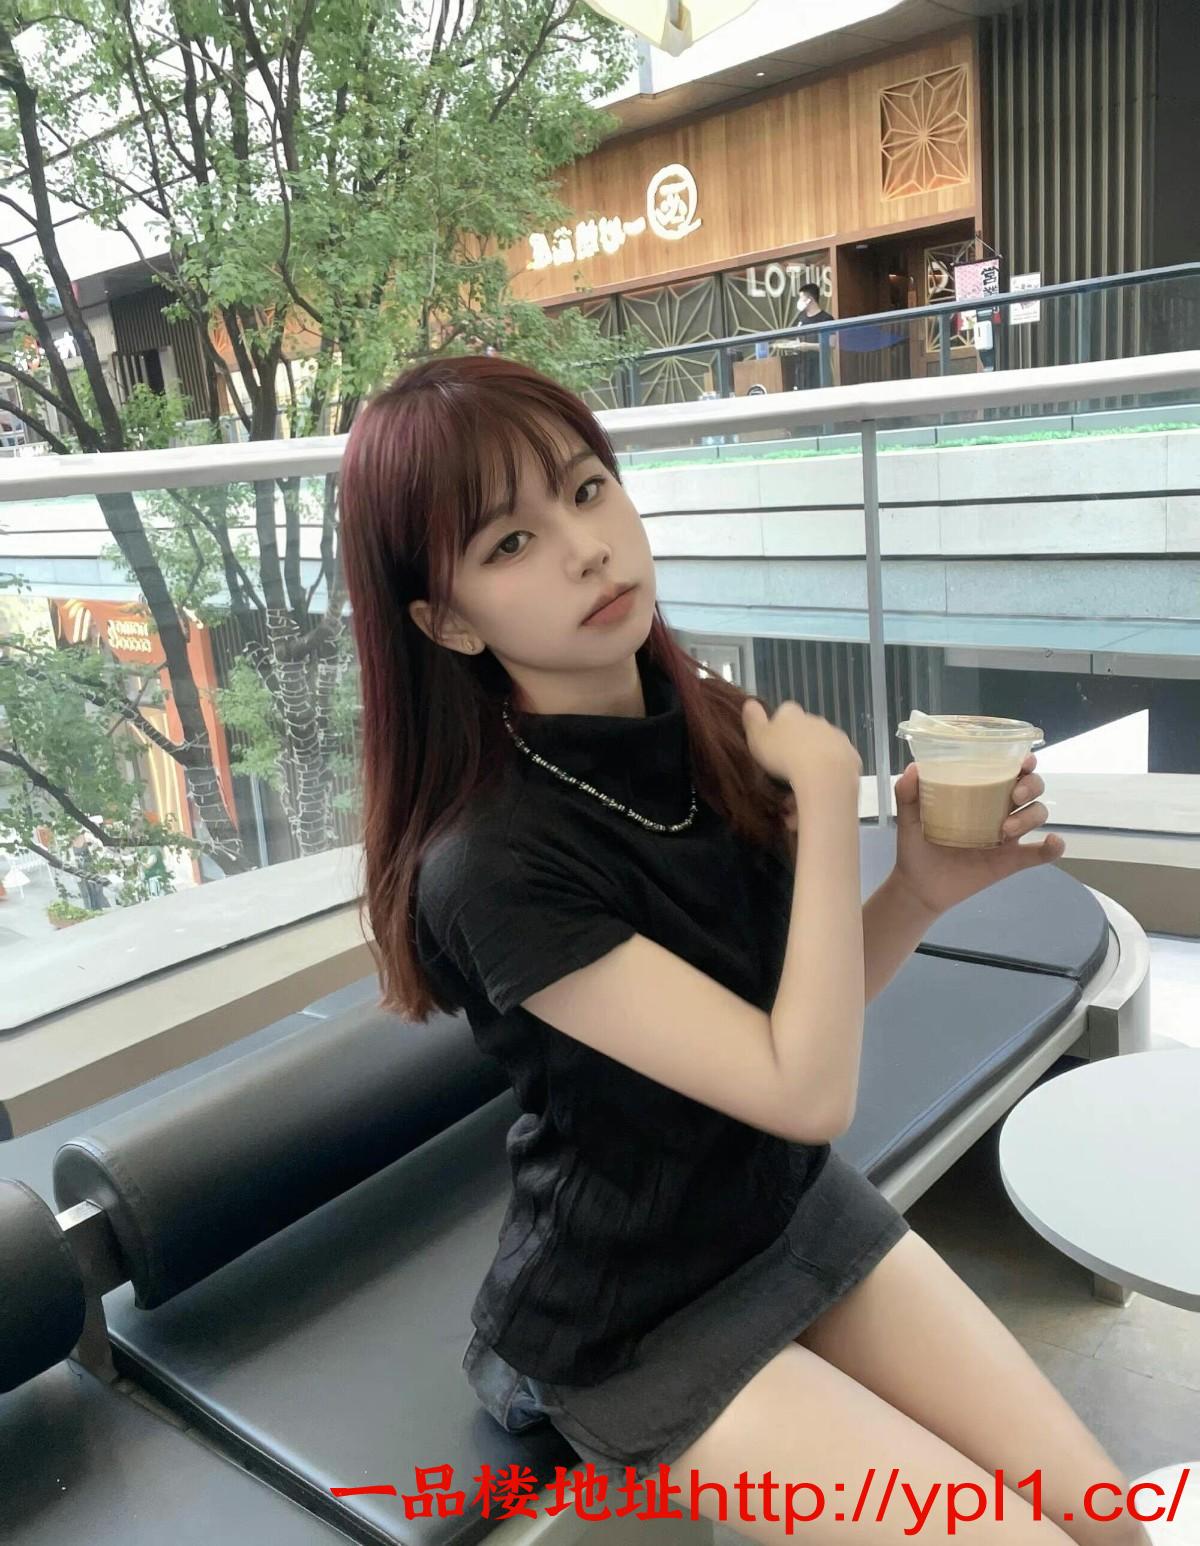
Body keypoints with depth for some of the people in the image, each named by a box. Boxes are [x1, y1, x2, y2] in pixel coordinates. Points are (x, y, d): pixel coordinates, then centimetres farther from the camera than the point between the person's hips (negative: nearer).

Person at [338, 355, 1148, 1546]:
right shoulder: (490, 865, -31)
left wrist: (922, 889, -17)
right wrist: (827, 792, -23)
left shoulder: (712, 724, -9)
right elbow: (806, 1087, -29)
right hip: (635, 1326, -5)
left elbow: (807, 1008, 1)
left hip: (806, 1211, 6)